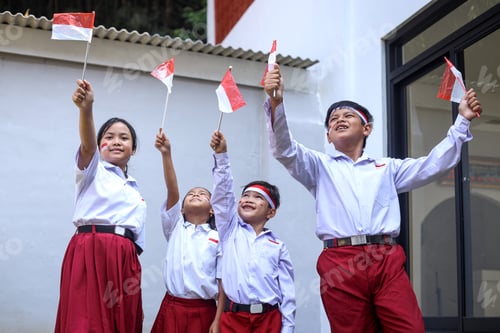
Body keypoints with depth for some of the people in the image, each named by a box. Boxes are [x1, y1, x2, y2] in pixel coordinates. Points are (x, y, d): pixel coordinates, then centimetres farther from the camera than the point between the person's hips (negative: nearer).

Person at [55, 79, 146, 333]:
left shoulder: (137, 194, 24)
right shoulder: (93, 171, 9)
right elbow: (87, 146, -15)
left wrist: (136, 274, 12)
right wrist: (86, 108, -34)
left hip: (125, 259, 5)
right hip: (90, 254, -5)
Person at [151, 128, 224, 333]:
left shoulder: (218, 238, 5)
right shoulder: (175, 228, 9)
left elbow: (223, 281, 1)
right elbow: (172, 191, -4)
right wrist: (166, 154, -16)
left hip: (204, 311, -1)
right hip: (172, 308, 1)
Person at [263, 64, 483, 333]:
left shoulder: (387, 168, 26)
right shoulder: (321, 166, 20)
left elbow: (435, 164, 21)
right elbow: (284, 150, 4)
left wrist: (462, 120, 15)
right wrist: (276, 103, -11)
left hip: (387, 262, 1)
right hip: (339, 264, -1)